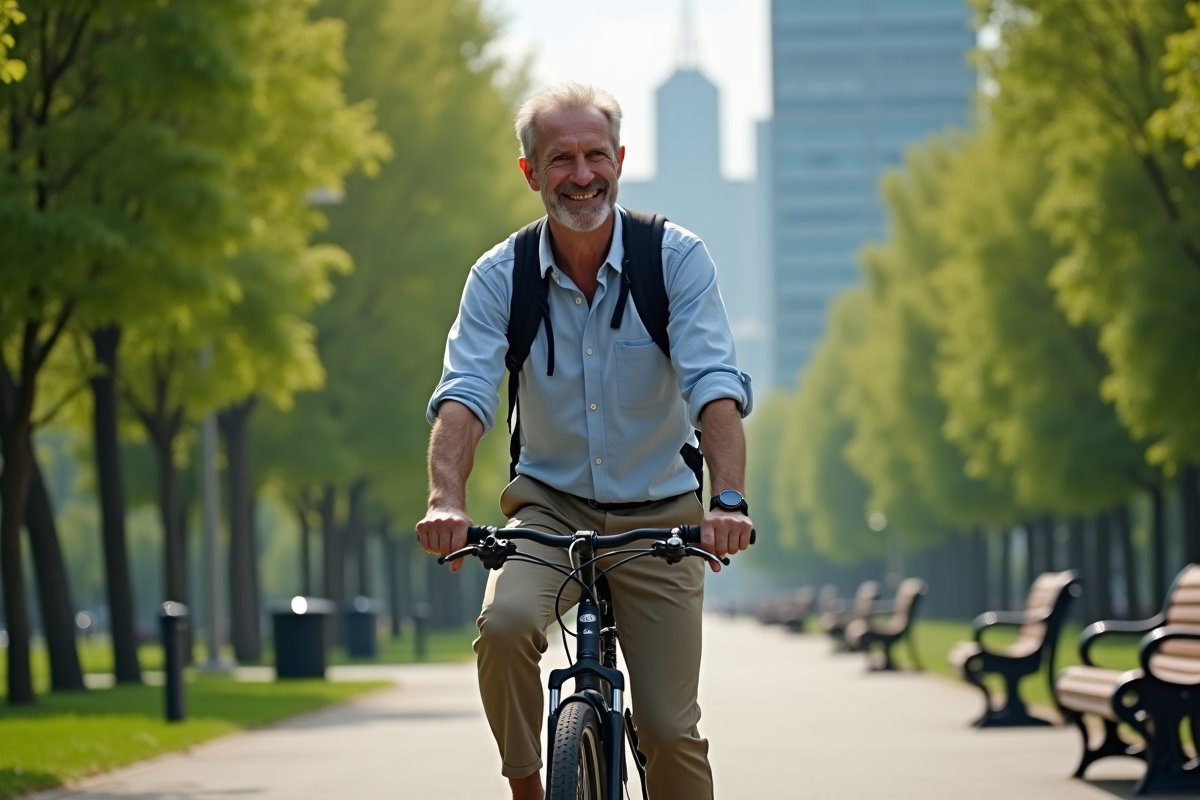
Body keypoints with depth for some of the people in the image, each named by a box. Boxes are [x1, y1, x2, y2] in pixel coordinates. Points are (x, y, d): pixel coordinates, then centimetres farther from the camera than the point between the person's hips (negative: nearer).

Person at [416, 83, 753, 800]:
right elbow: (465, 393, -19)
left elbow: (716, 386, -22)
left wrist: (730, 501, -39)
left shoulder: (677, 258, -11)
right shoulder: (501, 276, -8)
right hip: (551, 507, 0)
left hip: (658, 515, 0)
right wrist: (447, 499, -39)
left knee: (670, 729, -3)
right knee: (505, 625, -30)